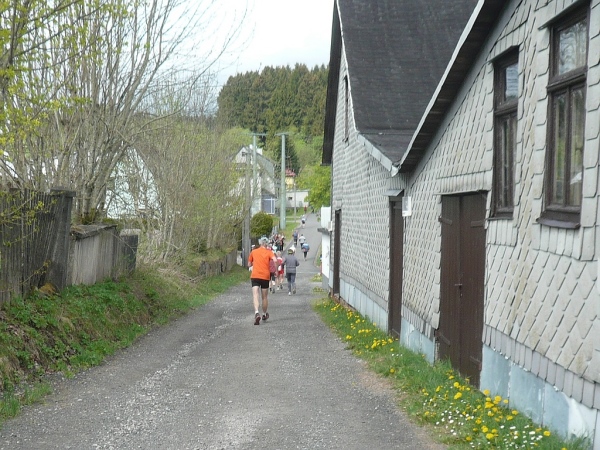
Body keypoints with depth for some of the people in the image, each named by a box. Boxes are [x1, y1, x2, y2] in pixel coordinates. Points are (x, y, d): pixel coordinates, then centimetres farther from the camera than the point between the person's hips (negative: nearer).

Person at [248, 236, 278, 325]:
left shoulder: (253, 252, 10)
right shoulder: (269, 252, 3)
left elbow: (249, 264, 17)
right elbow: (275, 260, -16)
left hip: (255, 276, 0)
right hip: (265, 277, 0)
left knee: (255, 295, -11)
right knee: (264, 297, 15)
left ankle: (257, 313, -33)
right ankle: (264, 314, 31)